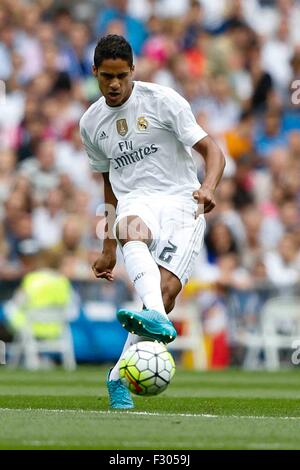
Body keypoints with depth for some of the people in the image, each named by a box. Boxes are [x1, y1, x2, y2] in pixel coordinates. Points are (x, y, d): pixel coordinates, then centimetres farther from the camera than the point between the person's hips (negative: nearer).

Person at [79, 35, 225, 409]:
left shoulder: (163, 101, -2)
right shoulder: (91, 123, 13)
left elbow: (212, 151, -4)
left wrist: (208, 187, -26)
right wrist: (108, 249, 26)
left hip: (181, 202, -2)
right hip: (135, 202, 2)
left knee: (167, 290, -21)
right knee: (131, 232, -37)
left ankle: (120, 376, -6)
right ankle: (155, 317, -63)